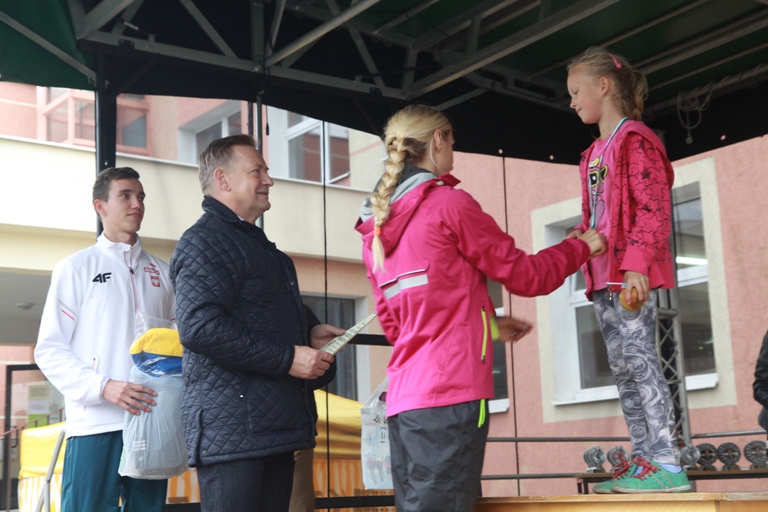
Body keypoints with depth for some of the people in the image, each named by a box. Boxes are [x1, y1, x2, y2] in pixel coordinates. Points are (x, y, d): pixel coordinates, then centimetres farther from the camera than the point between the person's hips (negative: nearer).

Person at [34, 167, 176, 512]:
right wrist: (103, 387, -16)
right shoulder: (77, 268, 4)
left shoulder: (160, 273, 16)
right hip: (96, 424, -4)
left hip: (151, 421, 4)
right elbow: (49, 351, -2)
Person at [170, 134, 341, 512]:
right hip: (230, 427, -10)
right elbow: (200, 328, -23)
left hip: (275, 424, 10)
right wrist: (287, 358, -20)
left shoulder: (254, 242, 23)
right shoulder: (203, 242, -10)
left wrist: (309, 329, 14)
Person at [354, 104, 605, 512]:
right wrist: (581, 247, 20)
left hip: (401, 397, 8)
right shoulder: (449, 204, -5)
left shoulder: (374, 226, 16)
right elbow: (524, 275, 2)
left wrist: (488, 325, 26)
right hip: (449, 394, -8)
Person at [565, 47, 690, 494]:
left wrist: (637, 263, -23)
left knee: (639, 358, -12)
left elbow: (653, 208, -15)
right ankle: (643, 459, 11)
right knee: (622, 367, 7)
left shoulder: (635, 139, -6)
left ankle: (667, 463, -10)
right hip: (605, 275, 9)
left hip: (632, 274, -9)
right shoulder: (594, 154, 21)